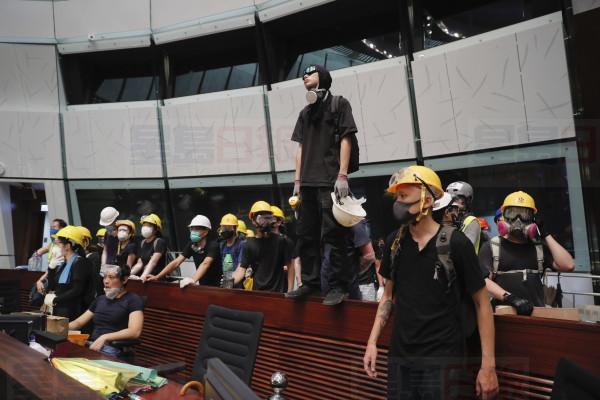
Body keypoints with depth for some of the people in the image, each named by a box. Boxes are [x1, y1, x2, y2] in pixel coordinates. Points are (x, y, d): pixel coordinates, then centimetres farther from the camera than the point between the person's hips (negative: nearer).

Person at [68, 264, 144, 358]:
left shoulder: (133, 300, 0)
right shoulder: (100, 299, 23)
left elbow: (135, 332, -14)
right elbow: (78, 322, 26)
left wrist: (104, 338, -22)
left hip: (114, 348, -7)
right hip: (91, 344, 7)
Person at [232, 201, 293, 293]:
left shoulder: (279, 241, 0)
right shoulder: (249, 244, 5)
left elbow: (289, 266, 2)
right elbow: (242, 268, 2)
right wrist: (230, 282, -16)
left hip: (277, 291, -2)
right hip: (257, 291, 2)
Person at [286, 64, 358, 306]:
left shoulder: (339, 104, 4)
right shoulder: (305, 113, 21)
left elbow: (346, 139, -4)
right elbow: (301, 147, 19)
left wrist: (342, 176, -13)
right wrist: (297, 180, 11)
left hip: (331, 181, -6)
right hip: (308, 183, 7)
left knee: (333, 235, -9)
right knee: (306, 235, 7)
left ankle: (340, 286, -3)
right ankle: (310, 282, 15)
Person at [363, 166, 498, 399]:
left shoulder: (455, 243, -12)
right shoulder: (394, 242, 2)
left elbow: (482, 303, -7)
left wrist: (488, 364, -10)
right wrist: (372, 342, 6)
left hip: (442, 360, -4)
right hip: (399, 357, 4)